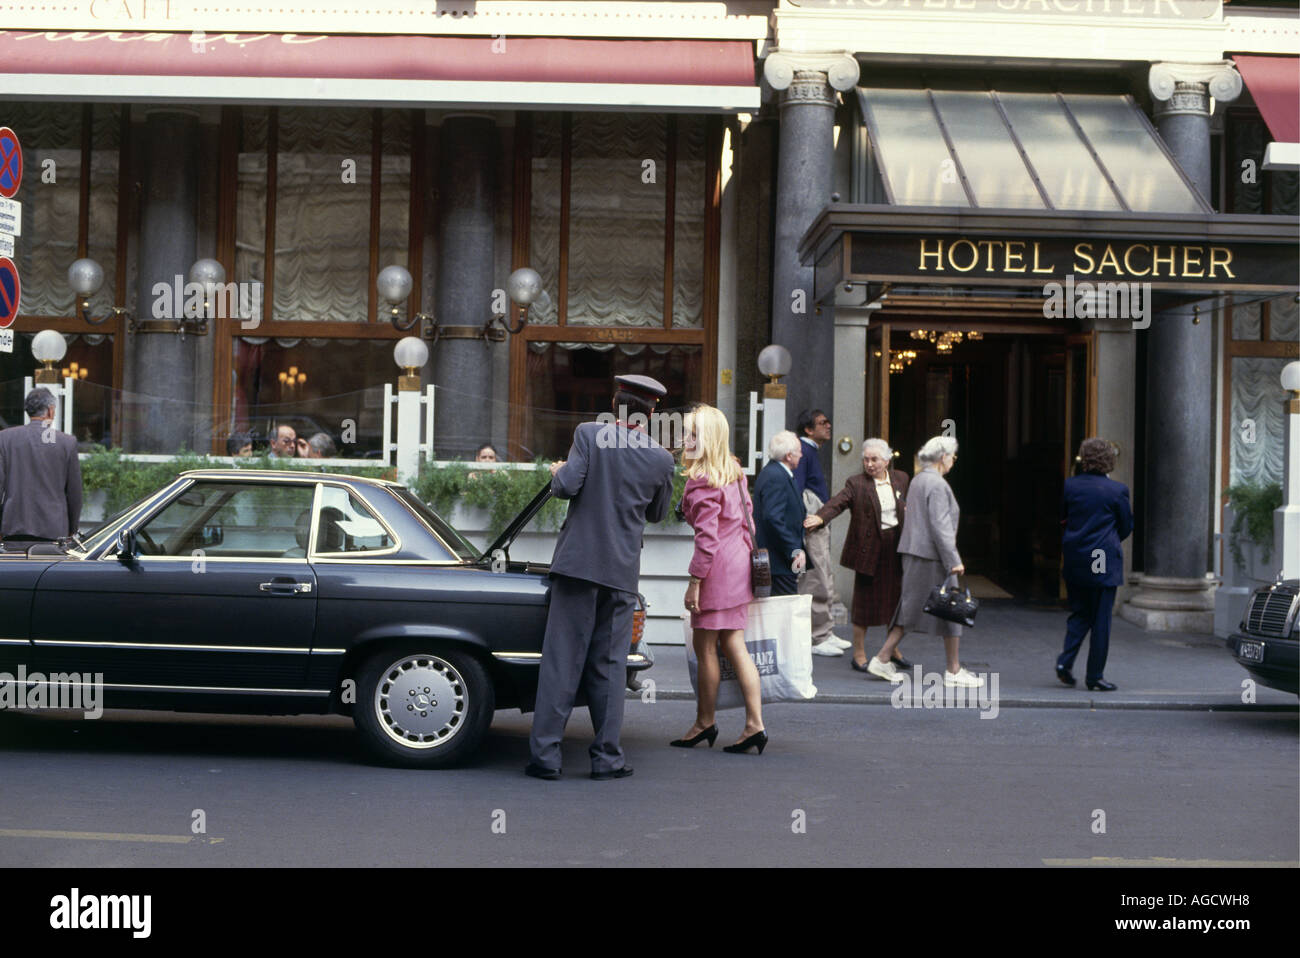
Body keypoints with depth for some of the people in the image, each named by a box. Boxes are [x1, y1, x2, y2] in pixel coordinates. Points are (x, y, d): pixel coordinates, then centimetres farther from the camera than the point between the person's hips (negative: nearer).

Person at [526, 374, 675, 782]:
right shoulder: (661, 459, 1)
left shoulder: (588, 434, -6)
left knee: (561, 660, 2)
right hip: (622, 569, 1)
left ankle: (545, 754, 3)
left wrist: (558, 472, 8)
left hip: (578, 562, -1)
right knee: (609, 665, 9)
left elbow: (566, 487, -14)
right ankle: (607, 758, 11)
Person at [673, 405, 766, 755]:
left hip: (717, 567, -9)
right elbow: (746, 514, 18)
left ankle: (705, 723, 15)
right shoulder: (733, 471, 12)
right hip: (738, 562, 9)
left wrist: (695, 580, -16)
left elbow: (707, 535, -19)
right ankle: (754, 724, 5)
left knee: (705, 646, 3)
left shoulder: (702, 481, -15)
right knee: (733, 645, 9)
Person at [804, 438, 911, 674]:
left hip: (895, 548, 4)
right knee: (865, 601, -1)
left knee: (894, 600, 12)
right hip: (869, 548, -4)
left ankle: (893, 650, 28)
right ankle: (859, 655, 10)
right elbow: (838, 502, -20)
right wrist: (820, 517, -39)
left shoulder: (901, 479, 8)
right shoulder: (856, 483, -6)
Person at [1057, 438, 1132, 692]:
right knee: (1101, 618, 4)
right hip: (1104, 562, -3)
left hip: (1074, 560, 4)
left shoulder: (1069, 486, 0)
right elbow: (1126, 527, 3)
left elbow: (1060, 520, 9)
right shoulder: (1117, 490, -8)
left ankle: (1065, 660, -1)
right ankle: (1094, 676, 7)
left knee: (1079, 613, 17)